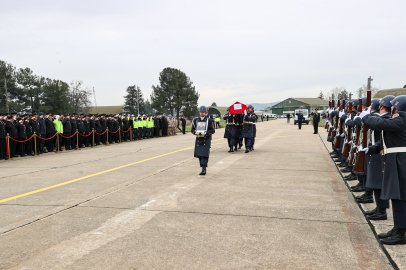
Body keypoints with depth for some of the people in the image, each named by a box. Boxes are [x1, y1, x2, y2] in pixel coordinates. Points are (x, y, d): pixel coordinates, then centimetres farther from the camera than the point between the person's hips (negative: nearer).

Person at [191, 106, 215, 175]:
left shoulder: (209, 120, 0)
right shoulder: (195, 120, 9)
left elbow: (213, 130, -2)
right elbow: (192, 130, 12)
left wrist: (205, 133, -18)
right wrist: (196, 132, -10)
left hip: (206, 140, -4)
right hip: (198, 140, 4)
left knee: (205, 155, -13)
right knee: (199, 155, 7)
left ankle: (203, 170, -15)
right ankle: (204, 169, 21)